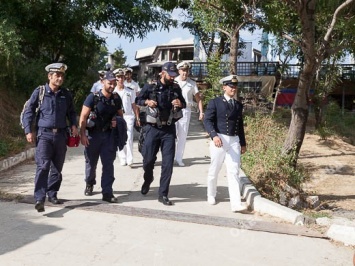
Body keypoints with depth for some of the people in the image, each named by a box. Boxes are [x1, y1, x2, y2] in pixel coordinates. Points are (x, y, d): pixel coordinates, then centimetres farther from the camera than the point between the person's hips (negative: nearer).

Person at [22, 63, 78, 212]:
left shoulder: (66, 94, 9)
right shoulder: (39, 92, -1)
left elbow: (71, 112, 23)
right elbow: (28, 112, 1)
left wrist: (73, 125, 5)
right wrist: (28, 131, -7)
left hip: (61, 135, 4)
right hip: (44, 134, -4)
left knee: (57, 167, 11)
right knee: (43, 166, -15)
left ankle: (52, 194, 26)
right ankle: (39, 199, -16)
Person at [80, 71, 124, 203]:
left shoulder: (116, 99, 1)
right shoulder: (93, 97, -12)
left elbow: (120, 114, 16)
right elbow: (83, 117, -12)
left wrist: (117, 122, -6)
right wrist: (83, 134, -18)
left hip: (108, 135, 2)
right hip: (93, 134, -2)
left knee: (108, 164, -3)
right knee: (91, 162, 13)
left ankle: (107, 193, 0)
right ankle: (89, 184, 38)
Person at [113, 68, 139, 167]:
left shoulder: (130, 91, 6)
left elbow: (134, 106, 8)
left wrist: (138, 118, 5)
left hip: (128, 116, -1)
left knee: (129, 138, -10)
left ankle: (130, 159, -11)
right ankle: (122, 159, 11)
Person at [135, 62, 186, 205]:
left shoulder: (176, 88, 3)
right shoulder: (150, 86, -3)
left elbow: (184, 104, 16)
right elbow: (138, 100, 6)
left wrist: (180, 104, -8)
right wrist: (147, 102, -15)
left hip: (169, 130, 2)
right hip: (152, 128, -1)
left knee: (168, 163, -2)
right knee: (148, 159, 6)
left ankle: (163, 194, 7)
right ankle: (148, 179, 40)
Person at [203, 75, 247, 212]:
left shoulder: (238, 105, 14)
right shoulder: (215, 102, -2)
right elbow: (207, 120, -11)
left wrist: (243, 143, 18)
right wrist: (214, 136, -25)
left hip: (234, 141, 3)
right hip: (219, 139, -3)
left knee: (234, 172, -4)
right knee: (214, 170, 10)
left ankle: (236, 203, -7)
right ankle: (211, 195, 32)